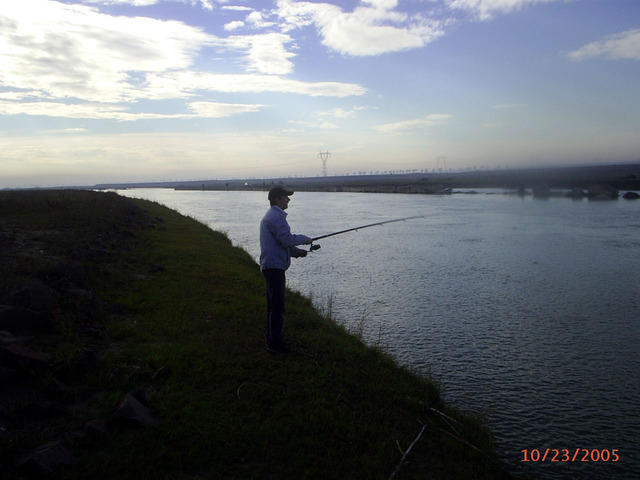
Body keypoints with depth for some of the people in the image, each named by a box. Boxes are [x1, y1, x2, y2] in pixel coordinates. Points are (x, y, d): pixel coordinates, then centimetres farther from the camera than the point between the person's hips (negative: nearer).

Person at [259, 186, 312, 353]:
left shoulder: (269, 216, 20)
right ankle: (275, 343, 0)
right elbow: (287, 239, -21)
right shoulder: (277, 217, -14)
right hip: (274, 267, -11)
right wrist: (304, 239, -4)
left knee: (273, 305, 15)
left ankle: (272, 341, 24)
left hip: (270, 266, 11)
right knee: (277, 306, -6)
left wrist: (296, 251, 13)